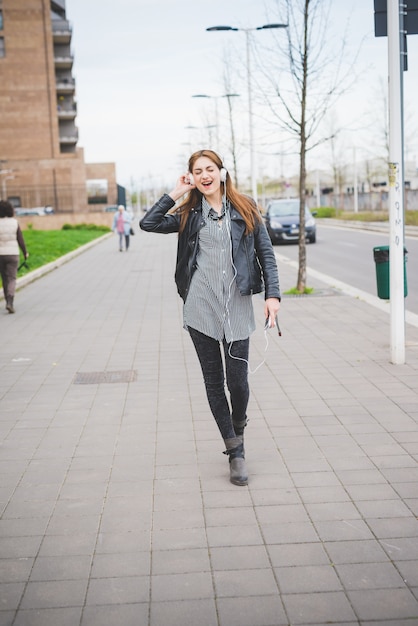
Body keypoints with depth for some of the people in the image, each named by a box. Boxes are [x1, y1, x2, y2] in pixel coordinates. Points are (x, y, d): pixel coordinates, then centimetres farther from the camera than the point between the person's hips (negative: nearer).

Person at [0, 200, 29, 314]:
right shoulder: (15, 223, -6)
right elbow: (20, 240, -3)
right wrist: (25, 252, 13)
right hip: (12, 254, -1)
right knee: (12, 280, -1)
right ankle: (10, 303, -20)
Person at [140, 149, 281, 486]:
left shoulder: (245, 209, 7)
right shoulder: (189, 214, 9)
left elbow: (266, 253, 5)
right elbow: (148, 224, -3)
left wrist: (272, 294, -5)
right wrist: (176, 193, 0)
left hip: (237, 305, -1)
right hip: (200, 306, 1)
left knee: (238, 380, -3)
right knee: (213, 380, 5)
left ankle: (238, 430, 30)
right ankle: (236, 452, 16)